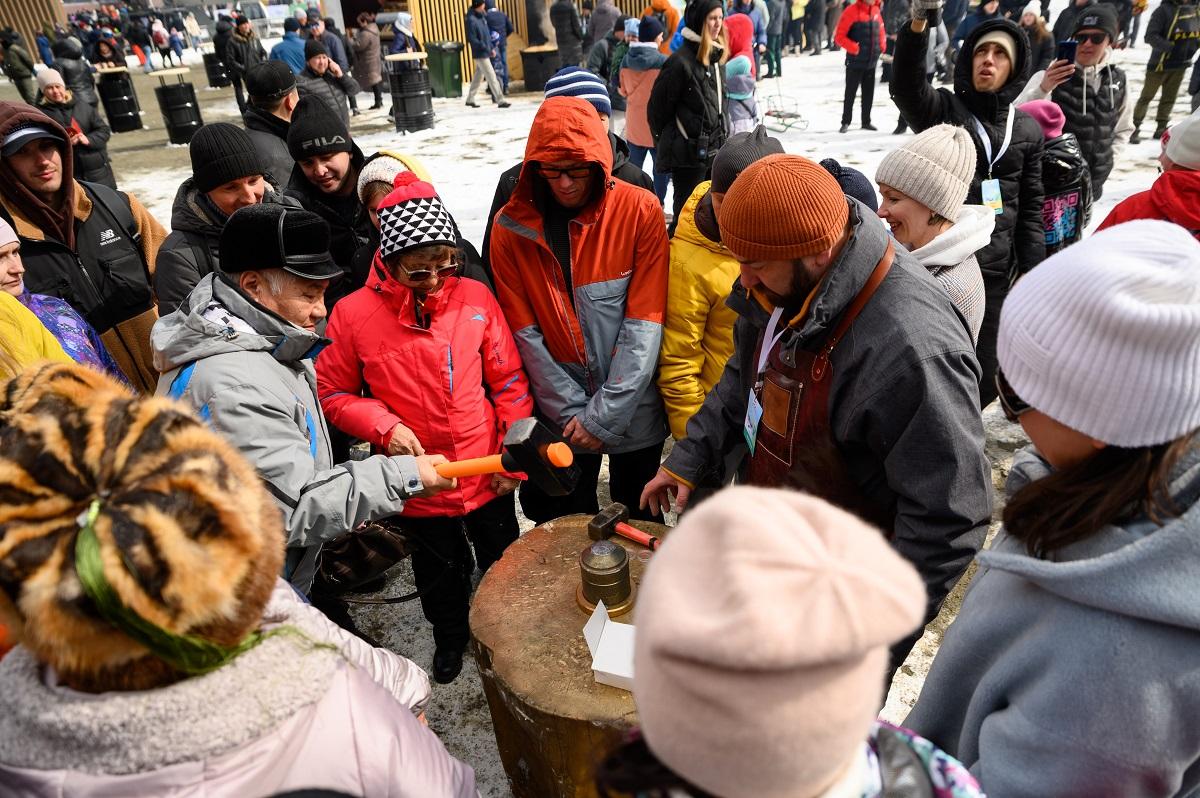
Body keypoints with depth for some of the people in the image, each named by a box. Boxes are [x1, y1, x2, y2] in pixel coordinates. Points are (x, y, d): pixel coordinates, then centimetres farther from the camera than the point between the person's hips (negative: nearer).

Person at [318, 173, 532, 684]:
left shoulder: (475, 297, -11)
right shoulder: (355, 313, -15)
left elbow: (509, 381, -4)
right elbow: (333, 394, -5)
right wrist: (384, 427, -20)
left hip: (487, 474, 1)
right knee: (438, 573, 24)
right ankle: (451, 634, 54)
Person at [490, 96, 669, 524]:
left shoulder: (641, 211, -12)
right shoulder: (511, 225, -8)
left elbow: (645, 322, -14)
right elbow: (523, 331, -6)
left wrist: (607, 414, -15)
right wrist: (572, 410, -10)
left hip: (634, 410, -1)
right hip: (561, 416, 1)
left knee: (637, 521, 20)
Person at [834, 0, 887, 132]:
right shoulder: (852, 12, -11)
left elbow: (880, 30, 19)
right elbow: (839, 36, -13)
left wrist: (882, 46, 4)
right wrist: (854, 48, -20)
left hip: (872, 62, 6)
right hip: (855, 62, -6)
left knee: (869, 93, 10)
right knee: (850, 93, 1)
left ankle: (866, 121, 19)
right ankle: (845, 122, 10)